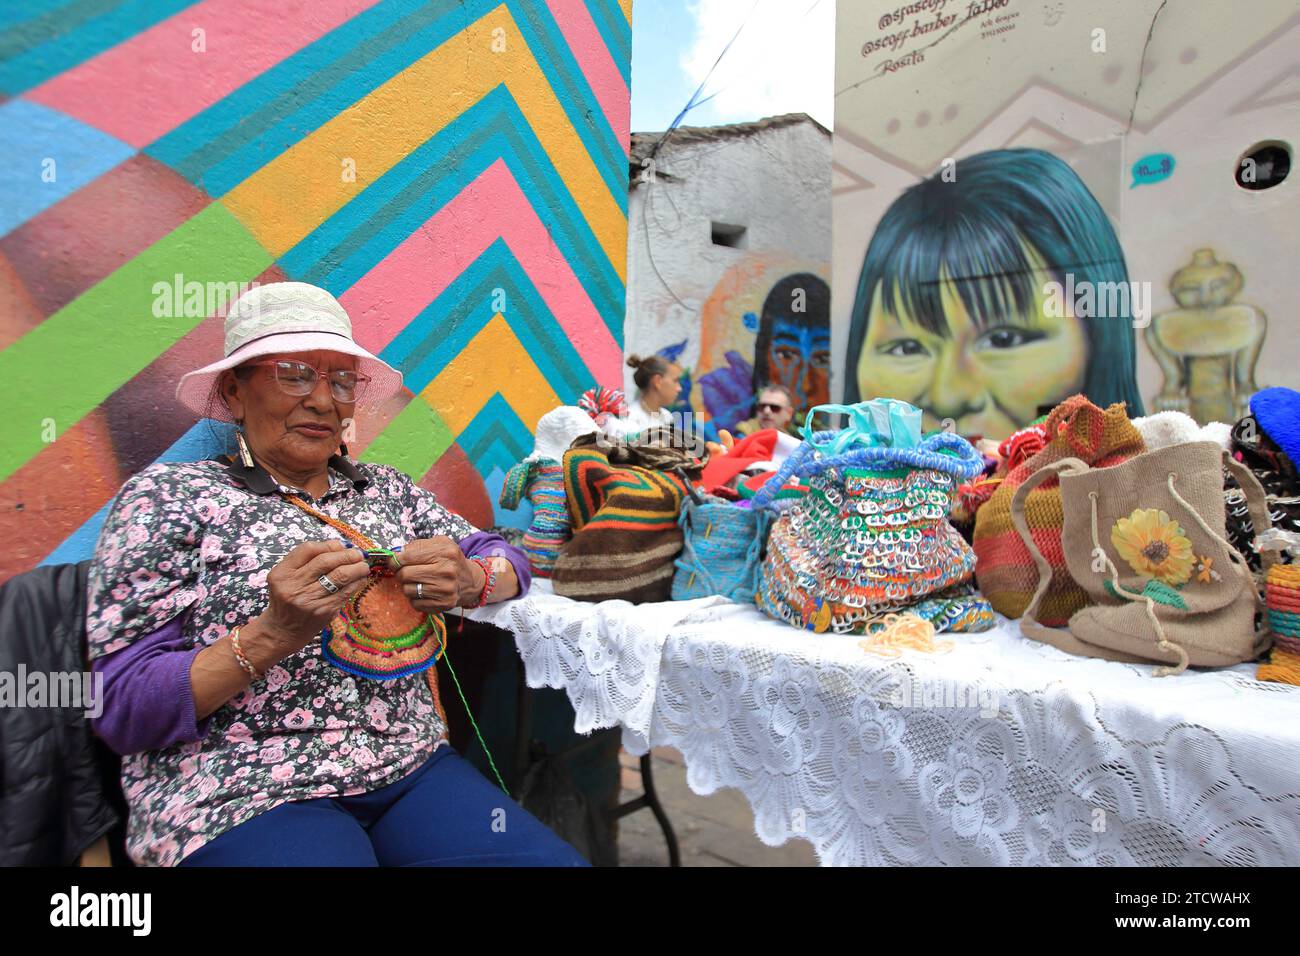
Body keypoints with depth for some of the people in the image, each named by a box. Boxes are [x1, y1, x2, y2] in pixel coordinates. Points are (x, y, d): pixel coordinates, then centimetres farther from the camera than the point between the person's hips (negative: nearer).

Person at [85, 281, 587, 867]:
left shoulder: (384, 488, 13)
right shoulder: (166, 497, -1)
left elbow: (508, 563, 11)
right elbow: (121, 708, -6)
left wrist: (470, 580, -12)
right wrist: (275, 633, -21)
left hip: (415, 770, 5)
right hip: (244, 796, -4)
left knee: (554, 859, -15)